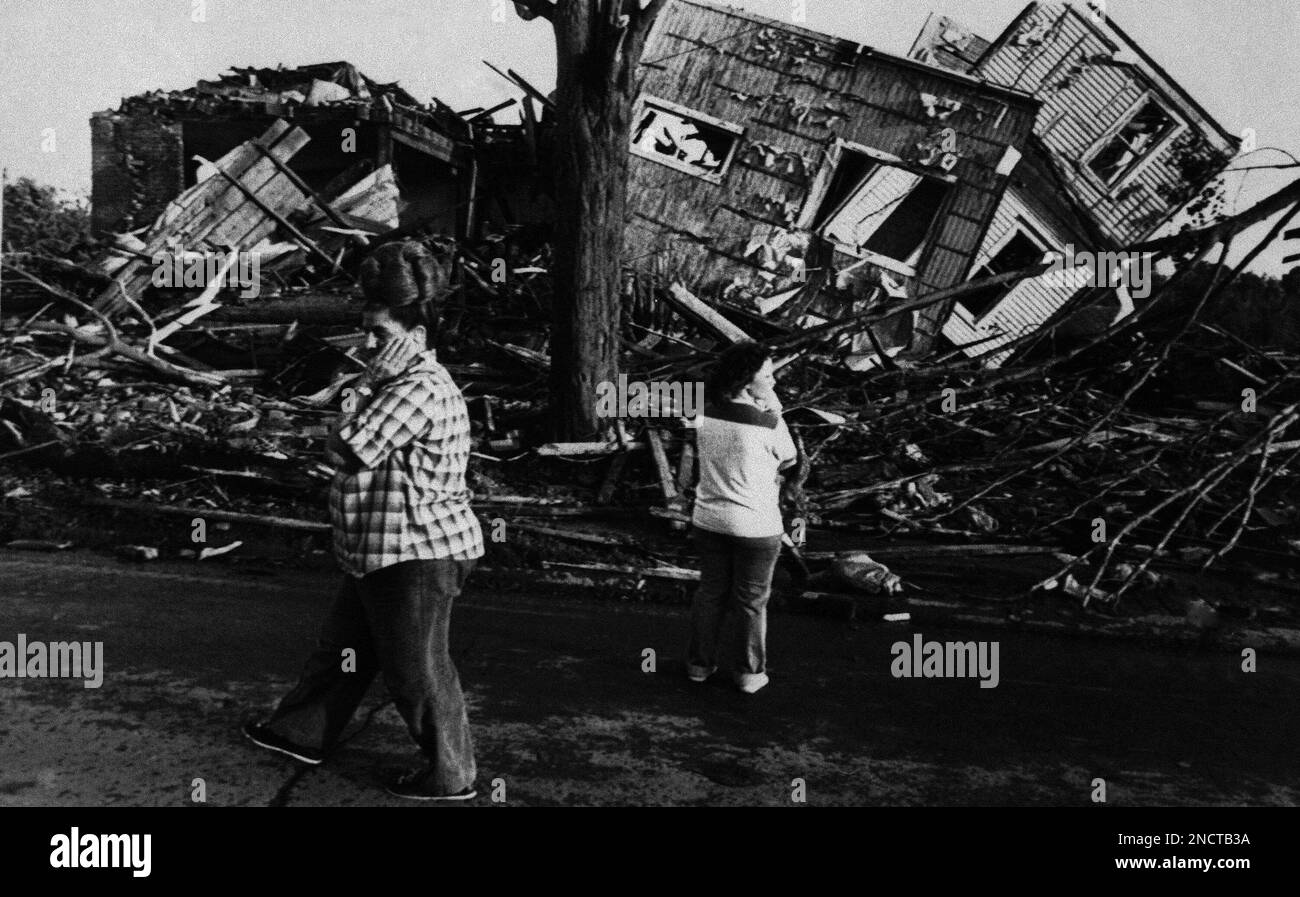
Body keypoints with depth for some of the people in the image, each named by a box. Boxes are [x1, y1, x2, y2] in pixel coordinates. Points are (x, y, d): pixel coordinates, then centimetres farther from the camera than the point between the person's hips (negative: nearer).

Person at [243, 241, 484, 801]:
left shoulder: (419, 391, -24)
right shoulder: (407, 383, 13)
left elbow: (345, 452, -22)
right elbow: (359, 457, 21)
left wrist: (370, 383, -17)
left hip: (416, 557, -11)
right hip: (382, 555, 11)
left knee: (416, 670, 2)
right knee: (343, 647, 24)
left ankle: (451, 776, 18)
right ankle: (302, 734, 42)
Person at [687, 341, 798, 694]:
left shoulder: (705, 415, -6)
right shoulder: (768, 423, -22)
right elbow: (788, 460, -3)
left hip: (709, 519, 5)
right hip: (755, 525, -4)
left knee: (711, 591, 20)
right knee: (750, 599, 12)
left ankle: (700, 663, 32)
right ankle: (748, 672, 26)